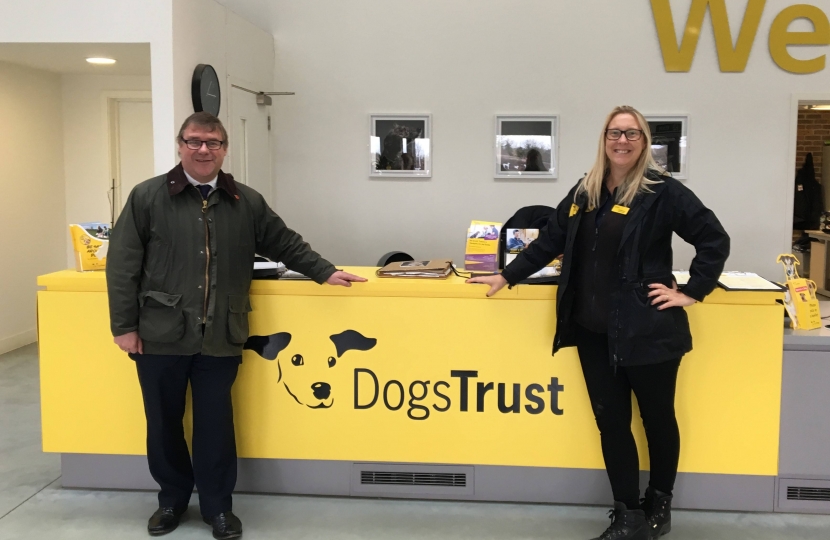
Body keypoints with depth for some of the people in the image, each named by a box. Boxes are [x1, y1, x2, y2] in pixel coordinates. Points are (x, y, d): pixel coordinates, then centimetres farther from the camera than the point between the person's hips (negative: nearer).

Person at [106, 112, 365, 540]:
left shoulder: (247, 203, 7)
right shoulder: (147, 197, -1)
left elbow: (284, 243, 15)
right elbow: (122, 263, -2)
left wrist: (324, 272, 8)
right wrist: (125, 325, -5)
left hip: (220, 339, 1)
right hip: (161, 336, -1)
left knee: (215, 425, 8)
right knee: (164, 423, 12)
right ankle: (172, 499, 32)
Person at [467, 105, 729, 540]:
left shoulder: (662, 191, -7)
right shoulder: (585, 192, 10)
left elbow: (714, 239, -7)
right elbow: (550, 241, 15)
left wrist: (693, 292, -9)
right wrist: (507, 276, 15)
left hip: (646, 331, -5)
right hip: (594, 331, 5)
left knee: (658, 418, 12)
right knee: (610, 421, 8)